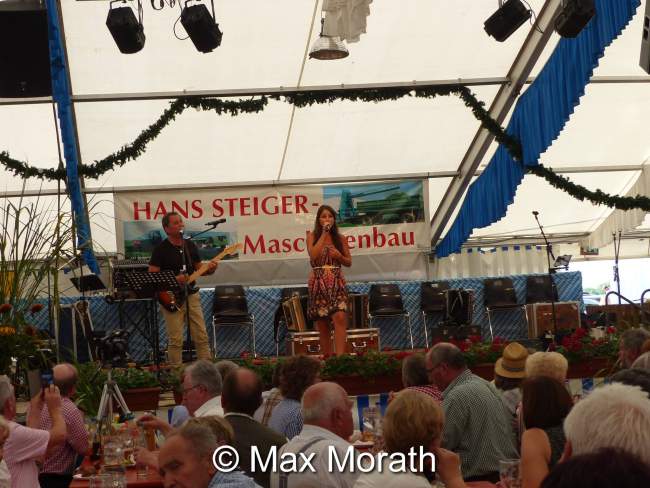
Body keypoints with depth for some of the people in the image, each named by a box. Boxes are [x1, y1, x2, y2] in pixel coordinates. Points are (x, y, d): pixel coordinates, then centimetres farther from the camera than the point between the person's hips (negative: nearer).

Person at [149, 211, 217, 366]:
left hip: (191, 295, 5)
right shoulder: (161, 249, -7)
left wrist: (209, 269, -5)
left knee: (202, 336, 3)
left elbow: (198, 269, 17)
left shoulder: (190, 245, 10)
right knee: (175, 340, -5)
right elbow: (152, 276, -9)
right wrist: (174, 279, -20)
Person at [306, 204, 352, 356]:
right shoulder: (312, 236, 6)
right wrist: (324, 234, -8)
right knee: (322, 324, 3)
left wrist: (339, 255, -8)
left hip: (337, 282, 1)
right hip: (318, 282, 0)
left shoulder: (340, 238, 10)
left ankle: (340, 357, -25)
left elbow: (349, 262, 13)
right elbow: (313, 255, -12)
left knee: (340, 318, -19)